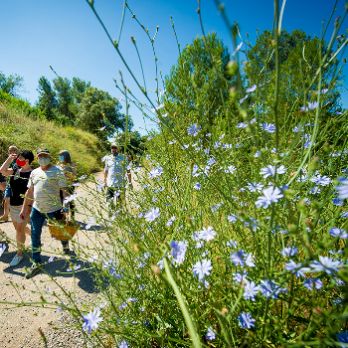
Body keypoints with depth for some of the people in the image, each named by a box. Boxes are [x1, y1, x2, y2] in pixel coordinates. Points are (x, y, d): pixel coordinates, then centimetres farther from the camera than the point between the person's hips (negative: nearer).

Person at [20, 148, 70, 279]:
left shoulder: (57, 171, -10)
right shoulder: (34, 172, 8)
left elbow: (64, 191, -13)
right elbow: (29, 191, 13)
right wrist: (24, 208, 12)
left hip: (54, 209, -5)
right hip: (36, 209, 5)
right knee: (35, 236, 8)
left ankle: (66, 248, 43)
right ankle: (37, 264, 23)